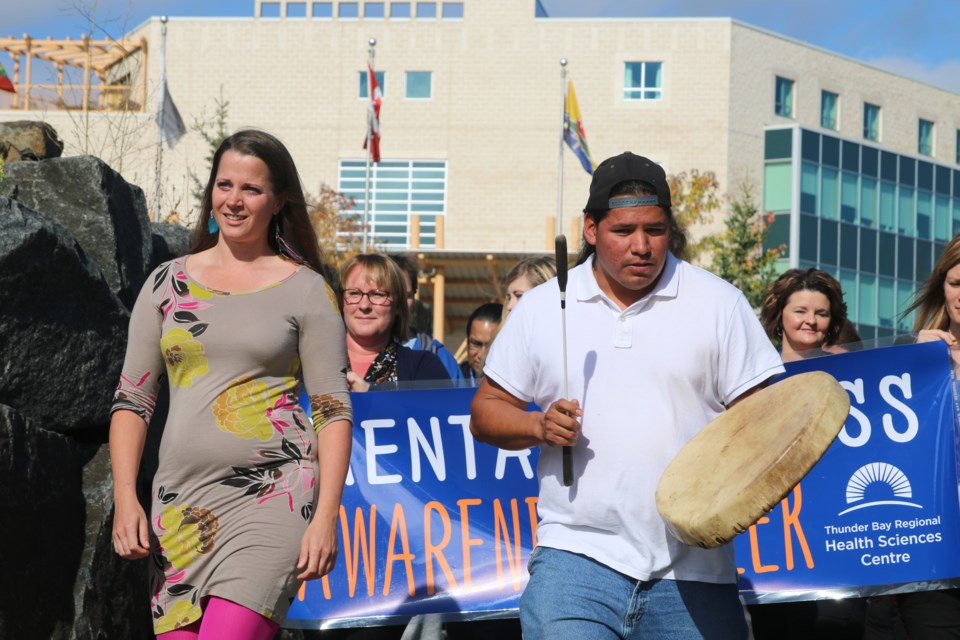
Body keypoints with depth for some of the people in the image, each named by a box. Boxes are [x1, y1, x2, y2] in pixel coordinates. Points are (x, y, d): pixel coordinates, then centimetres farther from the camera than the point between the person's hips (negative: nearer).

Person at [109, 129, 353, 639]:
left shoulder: (305, 290, 4)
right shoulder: (168, 283, 12)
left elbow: (334, 410, 2)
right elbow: (131, 400, 13)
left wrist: (326, 516, -7)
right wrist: (125, 497, 2)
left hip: (274, 496, -3)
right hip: (182, 500, 3)